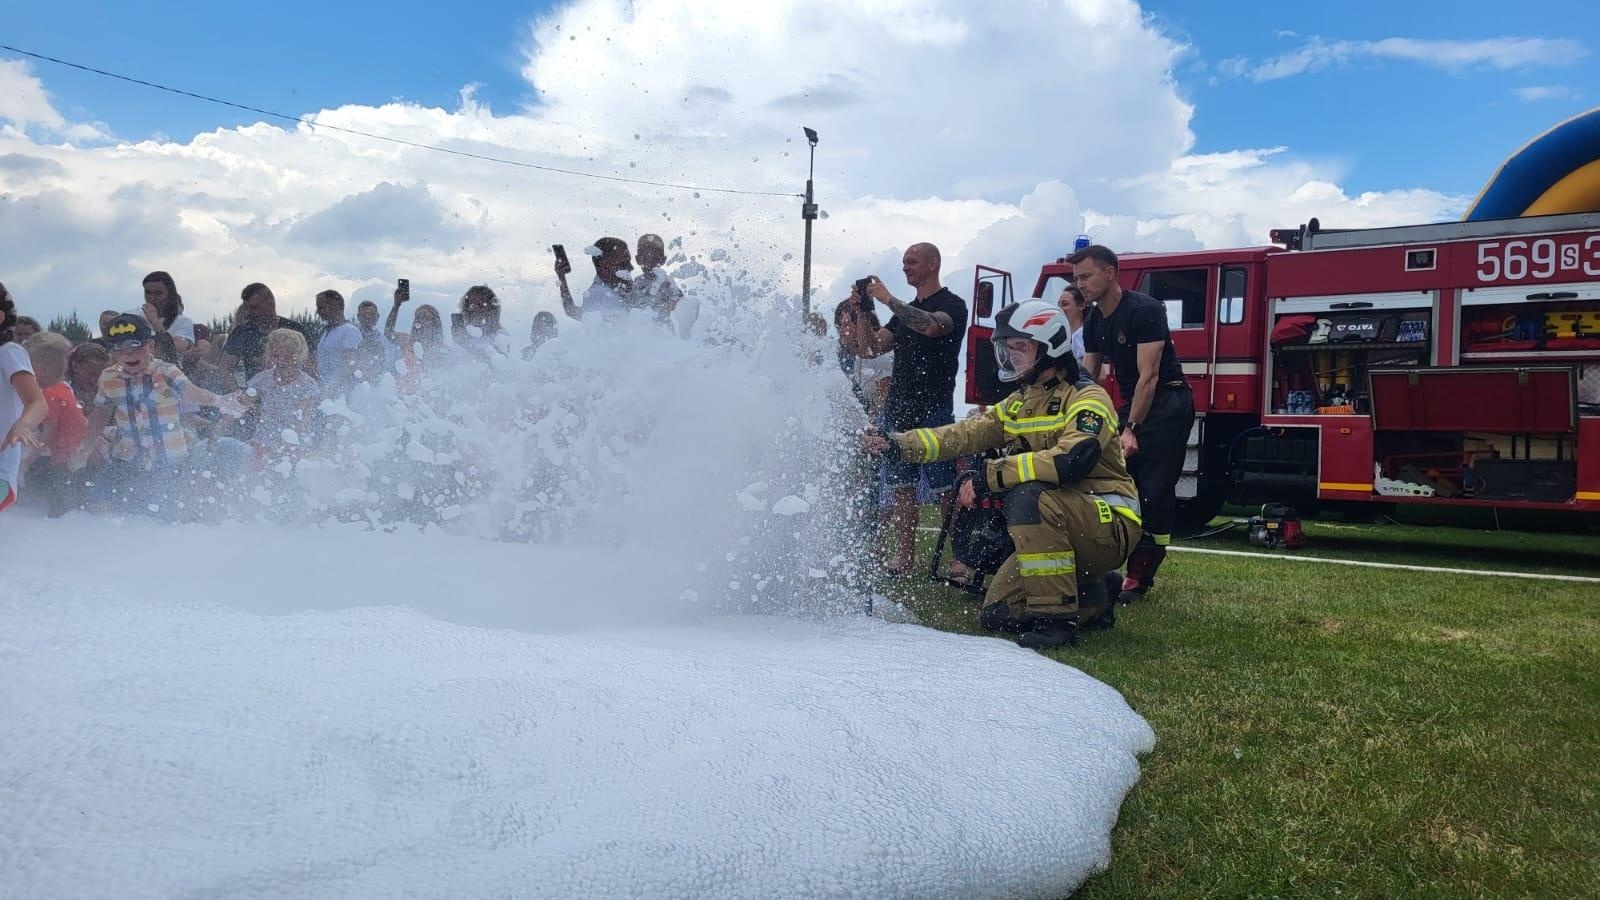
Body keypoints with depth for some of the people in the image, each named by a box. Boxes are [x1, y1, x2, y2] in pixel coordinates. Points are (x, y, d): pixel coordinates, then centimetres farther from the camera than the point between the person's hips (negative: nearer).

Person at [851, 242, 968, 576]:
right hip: (898, 410, 7)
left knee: (947, 490, -8)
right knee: (901, 486, 5)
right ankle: (905, 557, 10)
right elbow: (869, 349, 16)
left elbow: (931, 326, -24)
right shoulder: (905, 311, 22)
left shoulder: (952, 304, 0)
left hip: (934, 411, -7)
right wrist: (864, 312, 1)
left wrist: (888, 299, -20)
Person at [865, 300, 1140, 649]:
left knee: (1027, 497, -35)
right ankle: (1093, 600, 22)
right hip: (1051, 529, 8)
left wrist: (991, 476, -34)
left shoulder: (1087, 398, -15)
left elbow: (1072, 459, -33)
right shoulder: (1018, 405, 12)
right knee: (998, 615, 3)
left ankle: (1056, 617, -26)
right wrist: (897, 444, -11)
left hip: (1109, 526, -8)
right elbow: (964, 435, 2)